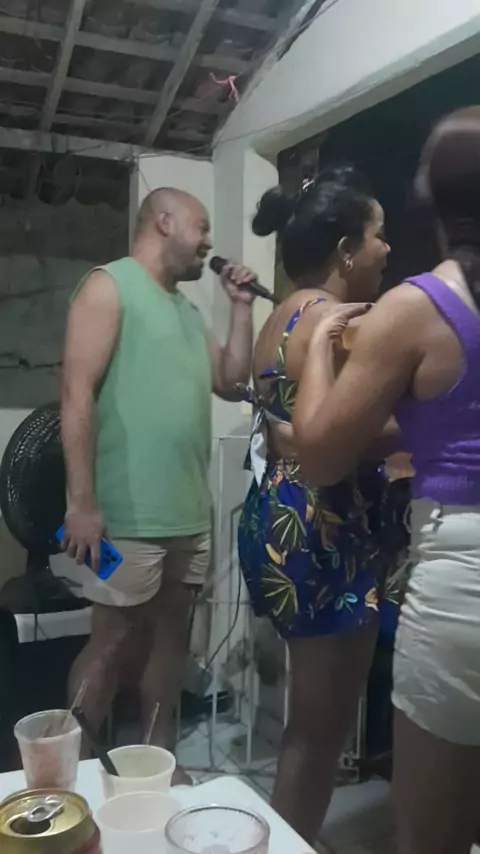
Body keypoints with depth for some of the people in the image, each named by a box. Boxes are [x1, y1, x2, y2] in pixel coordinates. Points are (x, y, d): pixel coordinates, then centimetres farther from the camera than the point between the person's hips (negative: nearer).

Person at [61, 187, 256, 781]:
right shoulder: (110, 286, -5)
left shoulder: (186, 309, 19)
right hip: (130, 513, -8)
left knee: (171, 631, 13)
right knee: (114, 640, 0)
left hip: (190, 511, 8)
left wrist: (240, 306, 11)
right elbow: (77, 393, -14)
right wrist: (82, 501, -20)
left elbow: (231, 383, 17)